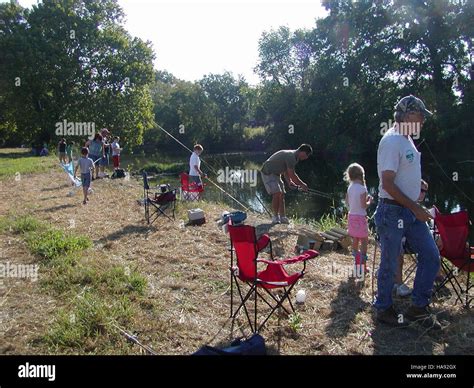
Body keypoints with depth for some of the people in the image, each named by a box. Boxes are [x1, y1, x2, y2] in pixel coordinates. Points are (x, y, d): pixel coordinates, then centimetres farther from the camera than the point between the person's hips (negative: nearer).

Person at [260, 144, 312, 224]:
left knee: (282, 195, 6)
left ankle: (282, 217, 9)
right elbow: (292, 175, -22)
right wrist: (302, 185, -11)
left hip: (275, 174, 11)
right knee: (277, 193, -19)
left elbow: (286, 171, 16)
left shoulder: (293, 155, 9)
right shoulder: (291, 156, -24)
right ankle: (275, 217, -9)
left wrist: (289, 182, 2)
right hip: (268, 172, -11)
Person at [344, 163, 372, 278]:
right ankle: (362, 265, 2)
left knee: (355, 240, 15)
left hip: (351, 216, 7)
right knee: (364, 241, 2)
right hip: (360, 217, -7)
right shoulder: (362, 188, -16)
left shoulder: (350, 188, 4)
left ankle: (356, 264, 24)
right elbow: (363, 205, -17)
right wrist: (369, 201, 2)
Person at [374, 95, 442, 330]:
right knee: (390, 264, 4)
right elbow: (388, 184, -22)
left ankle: (418, 308, 25)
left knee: (431, 256, 12)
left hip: (411, 210, 10)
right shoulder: (392, 141, -17)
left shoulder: (407, 140, 13)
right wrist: (415, 207, -18)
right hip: (392, 212, -9)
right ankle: (384, 310, 23)